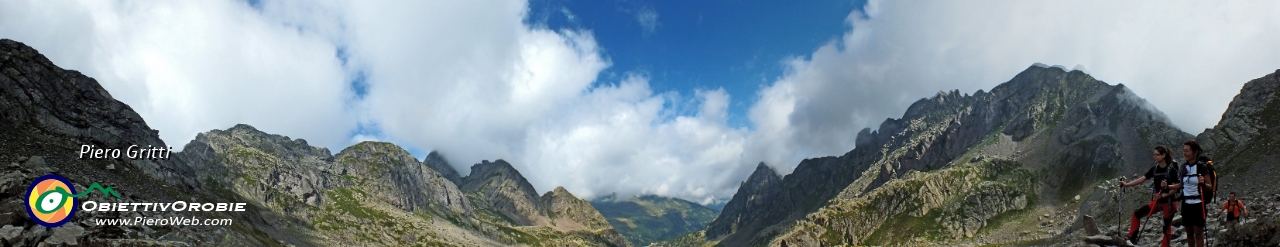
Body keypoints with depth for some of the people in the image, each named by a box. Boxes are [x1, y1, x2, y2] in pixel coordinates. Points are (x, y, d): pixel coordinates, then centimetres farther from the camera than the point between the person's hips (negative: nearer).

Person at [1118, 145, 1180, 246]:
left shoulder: (1171, 169, -13)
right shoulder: (1155, 168, 3)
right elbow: (1142, 179, -2)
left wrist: (1164, 195, -26)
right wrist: (1126, 184, -11)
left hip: (1168, 202, -6)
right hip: (1157, 202, 6)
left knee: (1167, 227, 3)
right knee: (1137, 214, -3)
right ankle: (1132, 238, 4)